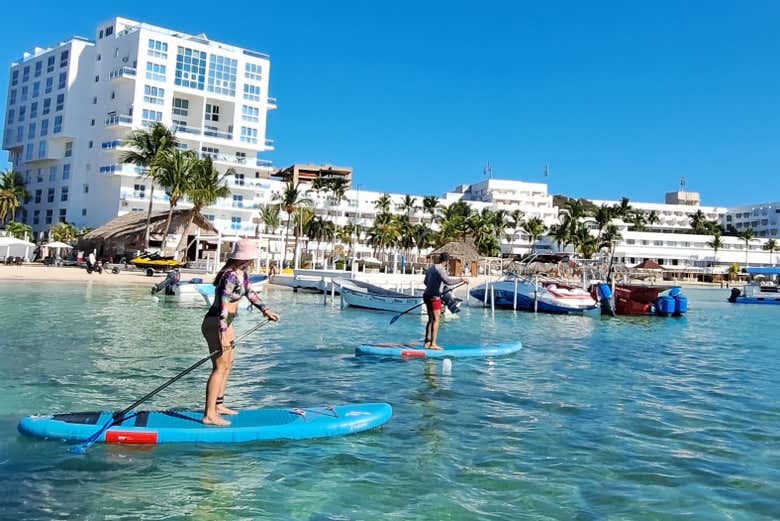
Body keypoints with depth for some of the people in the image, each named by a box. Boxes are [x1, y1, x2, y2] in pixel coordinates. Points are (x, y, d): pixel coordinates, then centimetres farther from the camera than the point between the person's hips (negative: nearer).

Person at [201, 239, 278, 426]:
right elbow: (223, 305, -26)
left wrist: (264, 310, 21)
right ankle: (209, 415, -6)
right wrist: (223, 335, -28)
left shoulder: (242, 272, 7)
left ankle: (218, 405, 31)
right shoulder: (231, 276, -22)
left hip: (225, 323, 11)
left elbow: (249, 292, 22)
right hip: (216, 324, -11)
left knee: (228, 363, 19)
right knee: (220, 367, -9)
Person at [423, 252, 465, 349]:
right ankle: (433, 344, -7)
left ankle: (427, 343, 17)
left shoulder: (431, 267, 13)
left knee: (431, 319, 15)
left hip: (427, 295, 9)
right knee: (436, 319, -5)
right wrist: (461, 279, -19)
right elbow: (447, 281, -29)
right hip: (434, 297, -9)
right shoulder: (440, 269, -15)